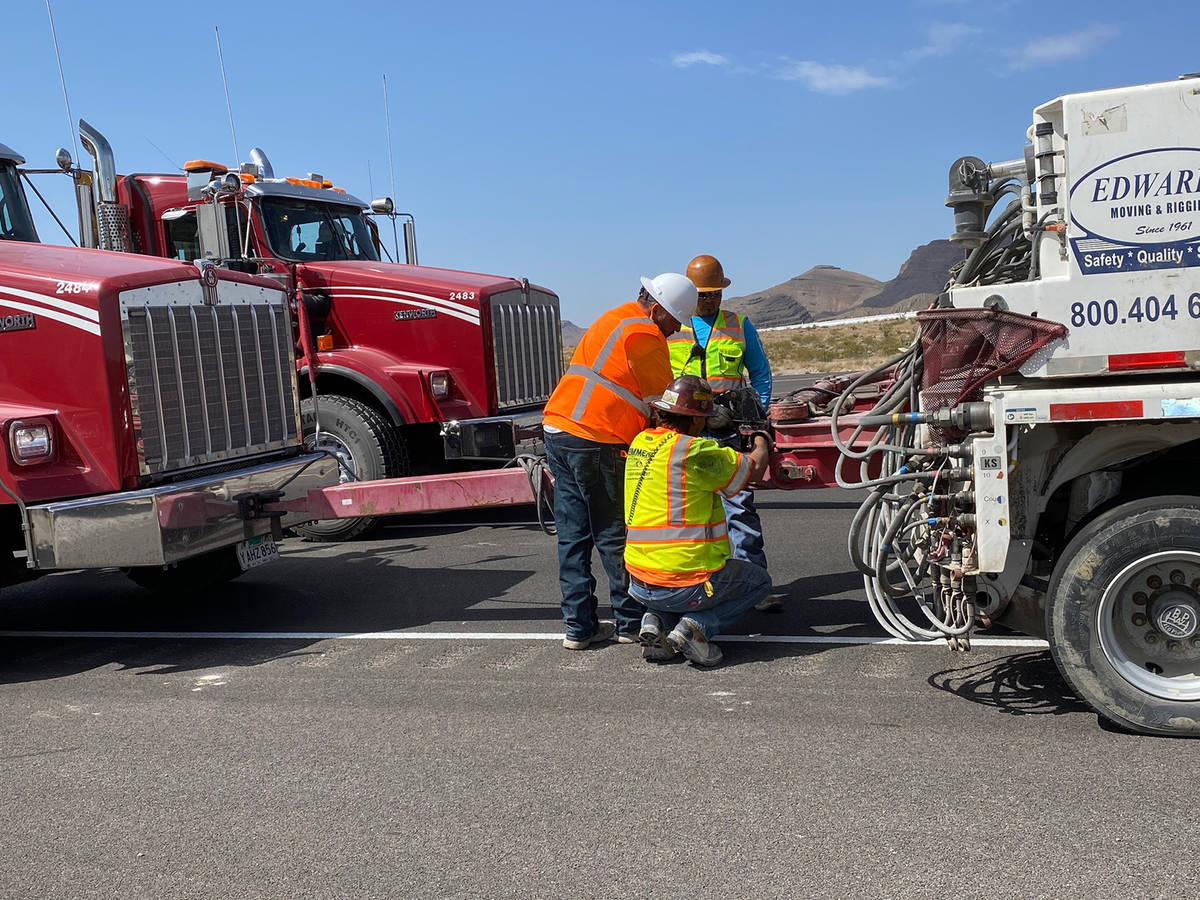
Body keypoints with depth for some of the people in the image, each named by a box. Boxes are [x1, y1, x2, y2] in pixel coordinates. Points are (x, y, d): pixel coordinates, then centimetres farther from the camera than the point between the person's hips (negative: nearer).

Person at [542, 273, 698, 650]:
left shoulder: (612, 320, 22)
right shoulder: (643, 335, -8)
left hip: (557, 431, 9)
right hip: (597, 444, -9)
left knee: (573, 537, 10)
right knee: (615, 538, 2)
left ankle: (579, 626, 14)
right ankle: (631, 623, 12)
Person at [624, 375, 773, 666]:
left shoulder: (640, 443, 4)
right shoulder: (696, 451, -17)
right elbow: (754, 468, -3)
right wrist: (761, 442, 18)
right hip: (687, 584, -7)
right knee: (758, 580, 19)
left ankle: (656, 621, 8)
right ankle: (696, 627, -2)